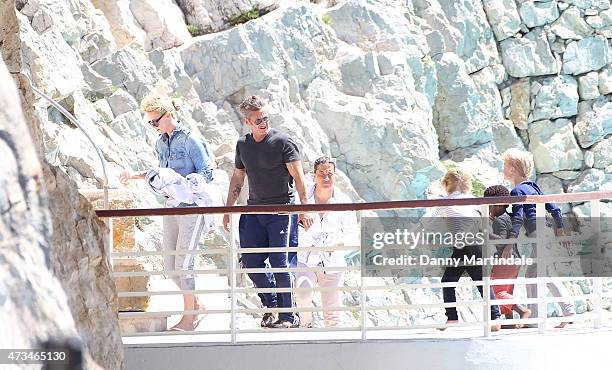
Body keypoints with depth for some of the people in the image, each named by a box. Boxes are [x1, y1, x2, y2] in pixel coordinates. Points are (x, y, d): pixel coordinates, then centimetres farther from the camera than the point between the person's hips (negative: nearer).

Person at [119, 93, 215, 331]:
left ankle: (189, 317, 0)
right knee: (170, 264, 7)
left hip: (191, 206, -8)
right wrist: (136, 175, 15)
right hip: (171, 206, 8)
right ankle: (195, 305, 24)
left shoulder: (191, 140, -12)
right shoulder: (161, 142, 12)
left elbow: (207, 173, -12)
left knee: (183, 261, -9)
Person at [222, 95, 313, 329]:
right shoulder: (242, 145, 11)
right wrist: (227, 210, 17)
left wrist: (304, 208, -15)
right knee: (250, 261, 0)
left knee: (280, 263, -9)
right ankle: (271, 305, 18)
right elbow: (237, 179, 20)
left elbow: (298, 177, -7)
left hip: (282, 210, -5)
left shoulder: (283, 142, -5)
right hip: (254, 211, 5)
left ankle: (289, 315, -1)